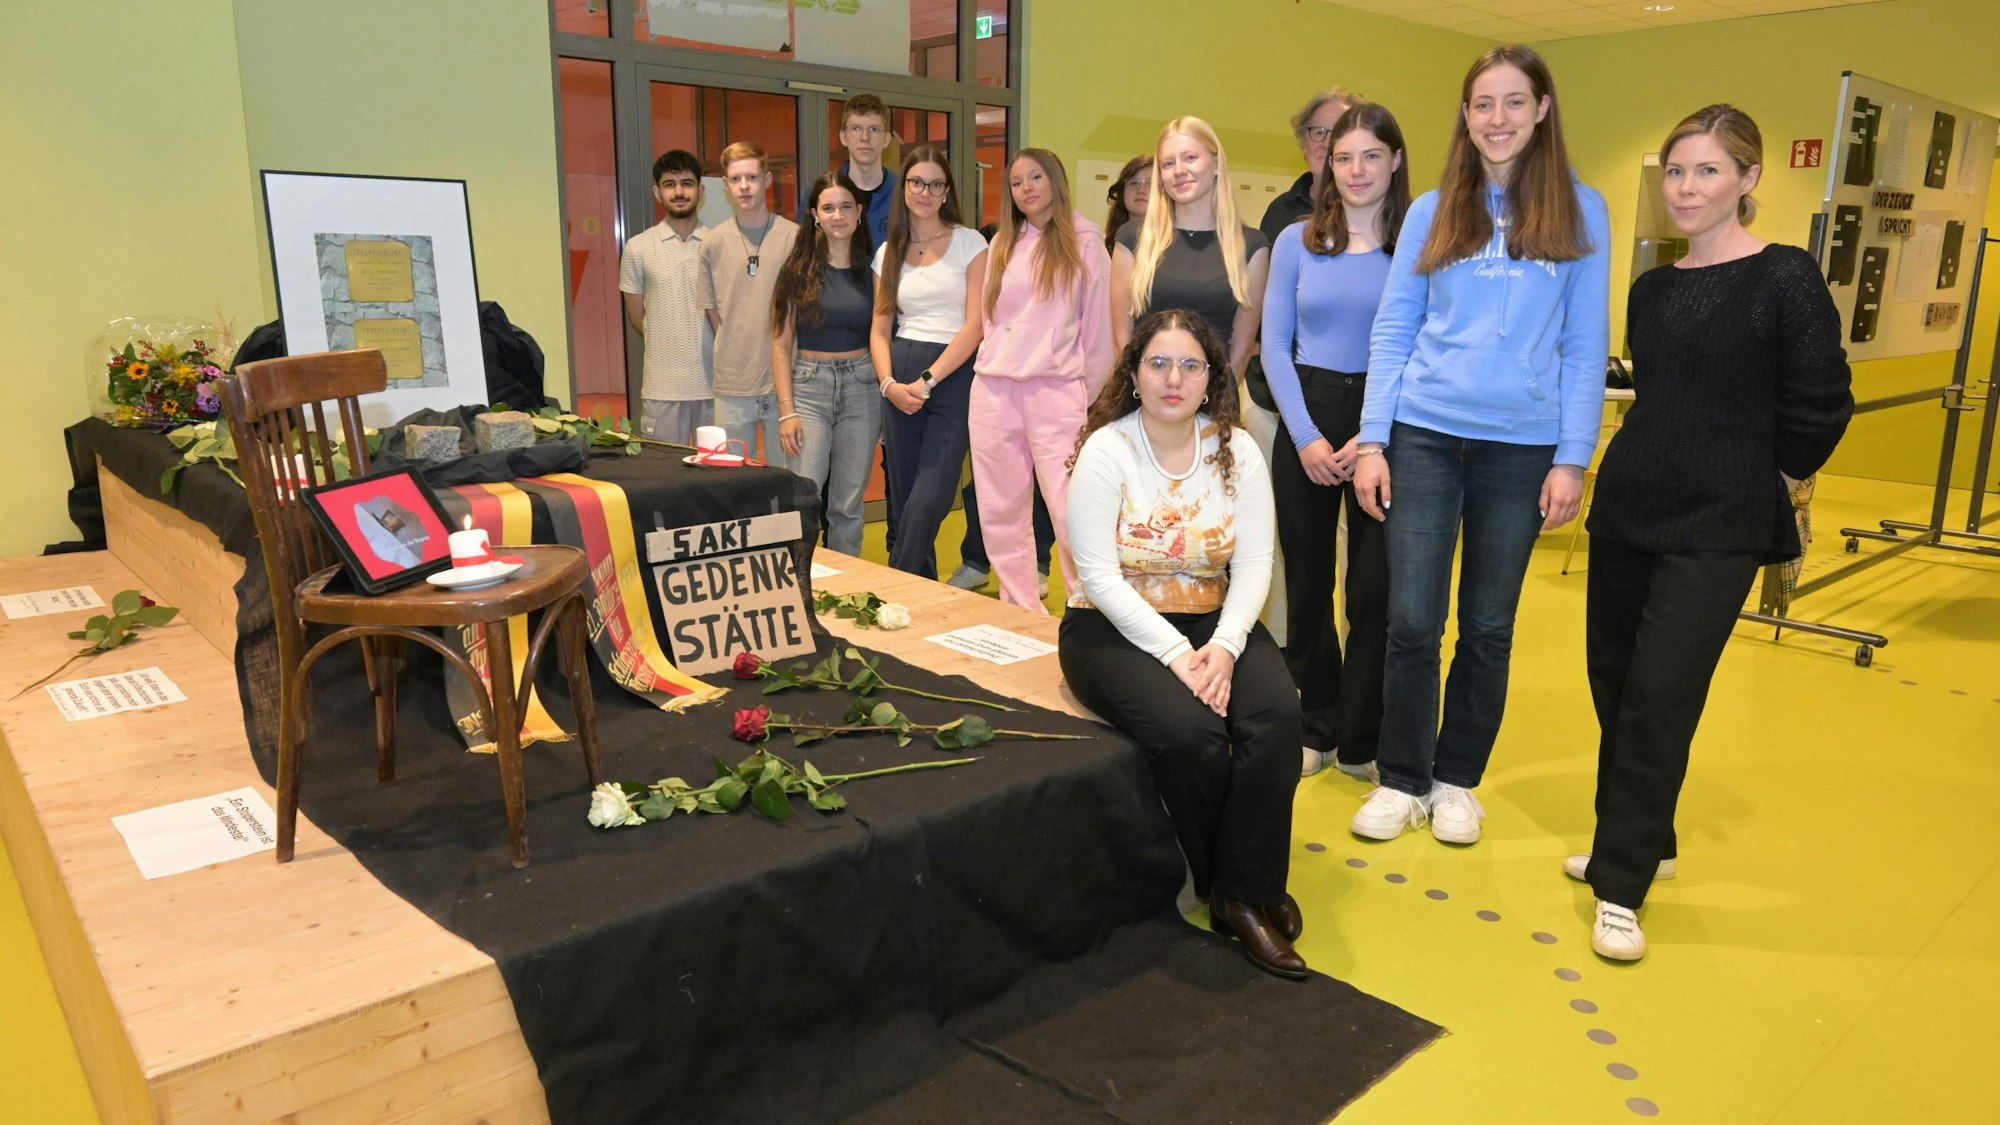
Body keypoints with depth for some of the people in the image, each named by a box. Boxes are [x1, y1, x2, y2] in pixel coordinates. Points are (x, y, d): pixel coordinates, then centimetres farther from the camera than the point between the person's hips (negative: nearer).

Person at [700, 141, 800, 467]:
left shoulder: (794, 237, -1)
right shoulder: (714, 243, 5)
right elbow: (713, 310, 12)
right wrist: (737, 354, 2)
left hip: (785, 382, -1)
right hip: (732, 386, 2)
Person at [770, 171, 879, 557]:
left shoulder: (872, 270, 7)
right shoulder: (799, 270, 2)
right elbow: (781, 343, 1)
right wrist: (787, 411, -8)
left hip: (861, 385, 2)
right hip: (809, 385, -1)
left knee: (848, 505, 6)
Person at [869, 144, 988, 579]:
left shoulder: (969, 243, 1)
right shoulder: (889, 252, 12)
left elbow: (975, 325, -7)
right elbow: (880, 329, 11)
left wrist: (927, 381, -14)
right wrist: (889, 383, -7)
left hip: (952, 376, -4)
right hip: (900, 383, 4)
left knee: (928, 500, -12)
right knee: (902, 497, 6)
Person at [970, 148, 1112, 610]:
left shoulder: (1084, 243, 3)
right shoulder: (1002, 245, 15)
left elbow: (1098, 328, 3)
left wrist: (1089, 395, 4)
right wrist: (998, 363, 13)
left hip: (1056, 390, -4)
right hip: (994, 391, 5)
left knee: (1071, 513, -12)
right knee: (1000, 514, 6)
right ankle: (1020, 612, 17)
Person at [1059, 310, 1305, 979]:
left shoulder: (1236, 451, 3)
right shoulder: (1106, 451, -8)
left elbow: (1253, 566, -2)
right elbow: (1099, 576, -14)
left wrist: (1224, 646, -19)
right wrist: (1175, 653, -22)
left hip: (1215, 623, 4)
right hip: (1113, 627, -3)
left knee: (1277, 715, -25)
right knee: (1188, 731, -30)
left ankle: (1247, 896, -9)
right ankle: (1221, 885, -1)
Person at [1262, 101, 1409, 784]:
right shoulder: (1297, 242, 6)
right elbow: (1274, 344, 3)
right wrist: (1305, 435, -7)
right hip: (1306, 421, 2)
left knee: (1375, 586, 1)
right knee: (1307, 580, 6)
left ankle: (1362, 741, 15)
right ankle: (1313, 727, 21)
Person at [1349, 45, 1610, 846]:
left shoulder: (1579, 212, 4)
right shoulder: (1432, 212, 7)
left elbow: (1586, 345, 2)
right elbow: (1392, 329, 5)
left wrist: (1572, 458, -4)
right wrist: (1372, 441, -3)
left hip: (1523, 447, 0)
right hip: (1424, 436, 0)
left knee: (1488, 625, 9)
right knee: (1412, 621, 1)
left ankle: (1457, 780, 25)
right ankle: (1401, 779, 17)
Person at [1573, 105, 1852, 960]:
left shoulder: (1785, 278, -8)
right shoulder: (1651, 290, 8)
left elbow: (1821, 408, -7)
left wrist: (1765, 482, 2)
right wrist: (1652, 470, 10)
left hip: (1717, 529, -6)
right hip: (1625, 511, 6)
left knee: (1661, 696, -8)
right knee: (1613, 679, 10)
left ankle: (1622, 885, 3)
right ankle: (1640, 841, 29)